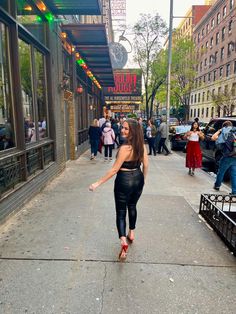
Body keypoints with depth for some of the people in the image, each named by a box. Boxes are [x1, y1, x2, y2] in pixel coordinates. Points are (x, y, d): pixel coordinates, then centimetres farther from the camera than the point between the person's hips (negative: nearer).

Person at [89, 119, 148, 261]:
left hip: (124, 180, -7)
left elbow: (114, 170, -21)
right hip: (138, 179, 7)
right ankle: (131, 233, 42)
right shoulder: (142, 145, -3)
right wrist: (143, 180, 22)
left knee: (121, 212, 6)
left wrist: (98, 183, -16)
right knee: (132, 206, 26)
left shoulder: (125, 148, -23)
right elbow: (146, 165, 6)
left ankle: (123, 241, -7)